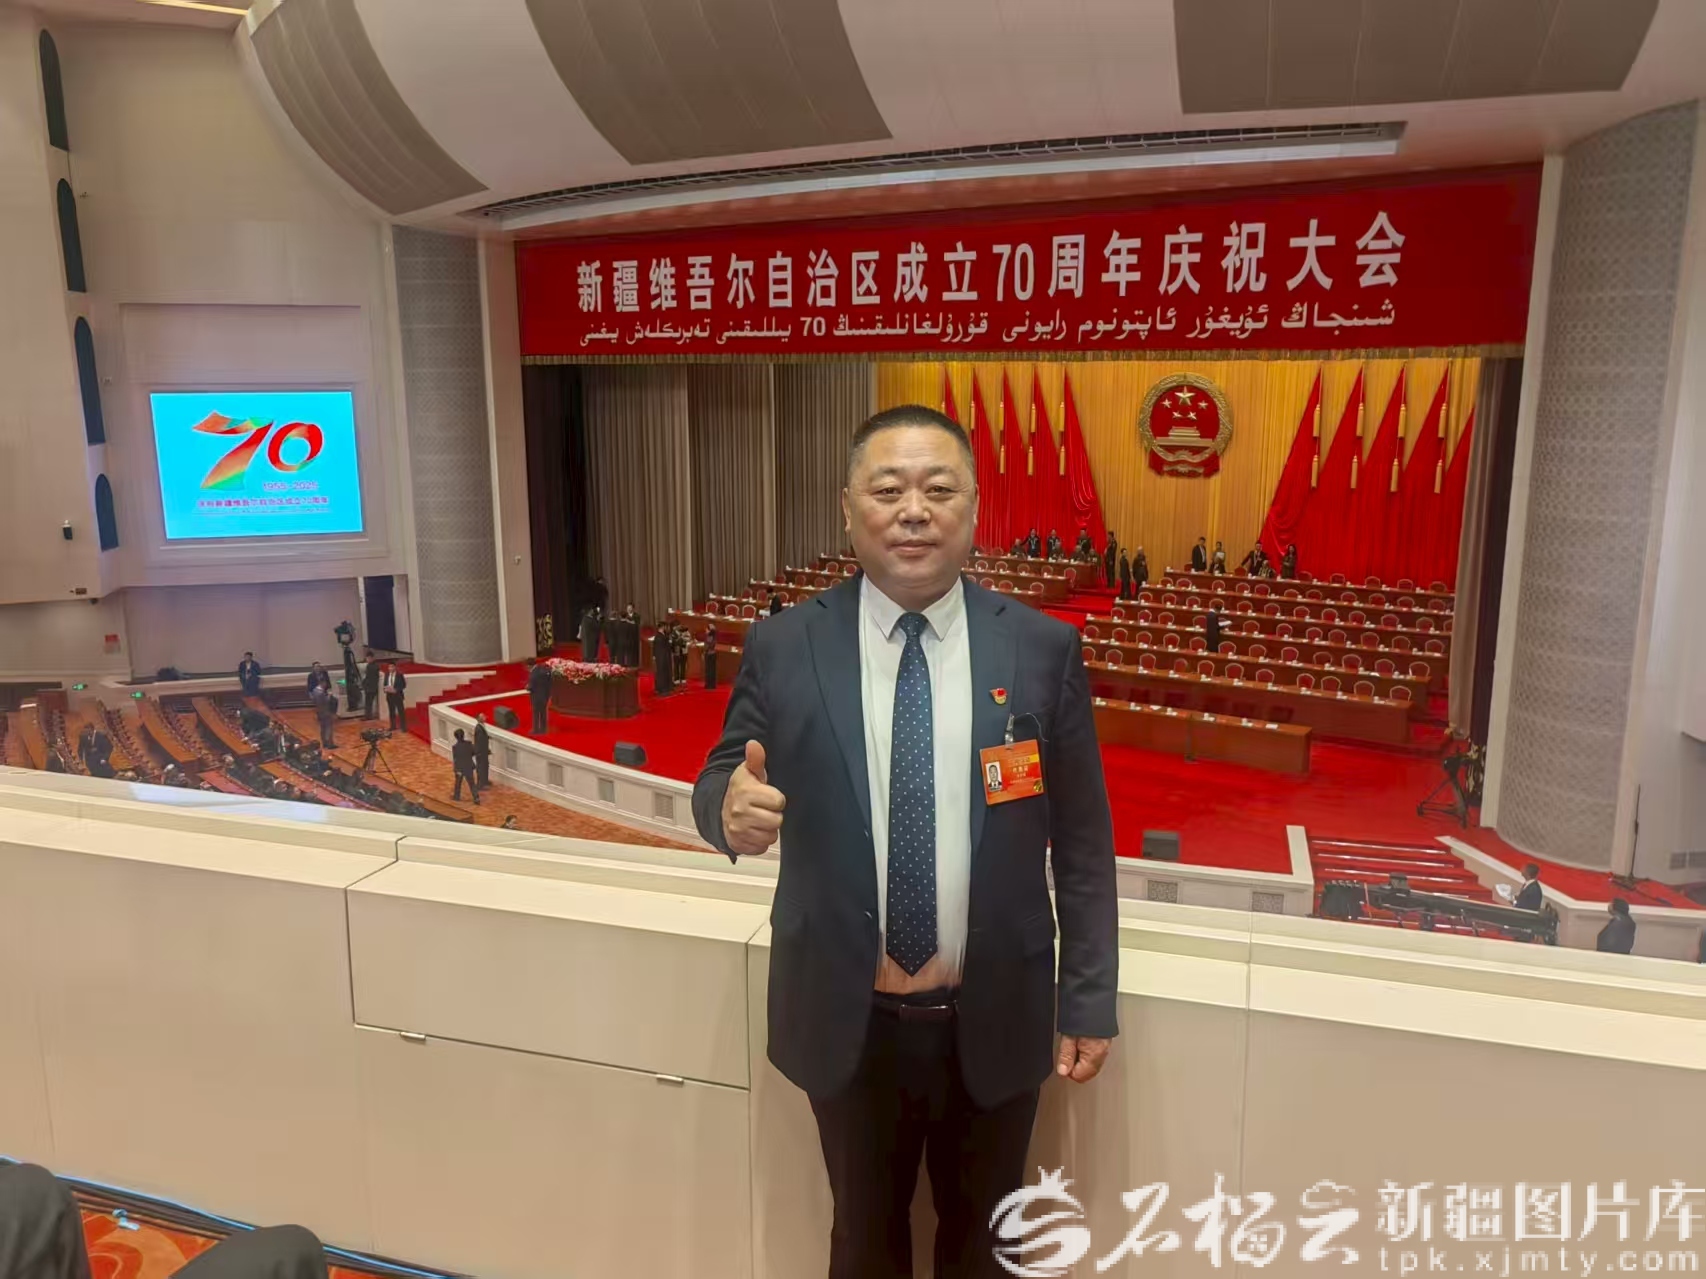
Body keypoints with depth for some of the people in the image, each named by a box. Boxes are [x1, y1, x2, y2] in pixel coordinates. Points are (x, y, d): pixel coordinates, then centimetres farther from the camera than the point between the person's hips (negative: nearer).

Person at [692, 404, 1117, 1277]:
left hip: (995, 1024, 0)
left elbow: (1081, 842, -2)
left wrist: (1089, 1001, 0)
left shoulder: (1043, 650, -7)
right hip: (847, 1024, 0)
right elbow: (719, 783, -2)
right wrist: (733, 808, -26)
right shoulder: (782, 650, -8)